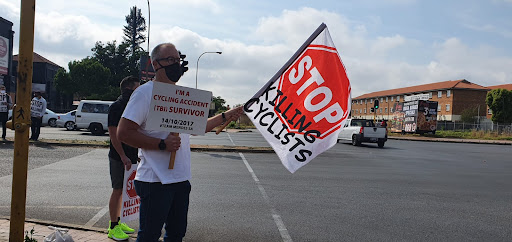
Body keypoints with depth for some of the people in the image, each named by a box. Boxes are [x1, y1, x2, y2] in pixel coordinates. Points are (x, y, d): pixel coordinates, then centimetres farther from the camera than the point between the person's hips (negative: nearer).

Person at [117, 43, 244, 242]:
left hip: (181, 179, 7)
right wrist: (162, 144, -21)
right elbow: (123, 132, -16)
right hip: (155, 181, -7)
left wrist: (225, 117, 18)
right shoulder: (145, 93, -10)